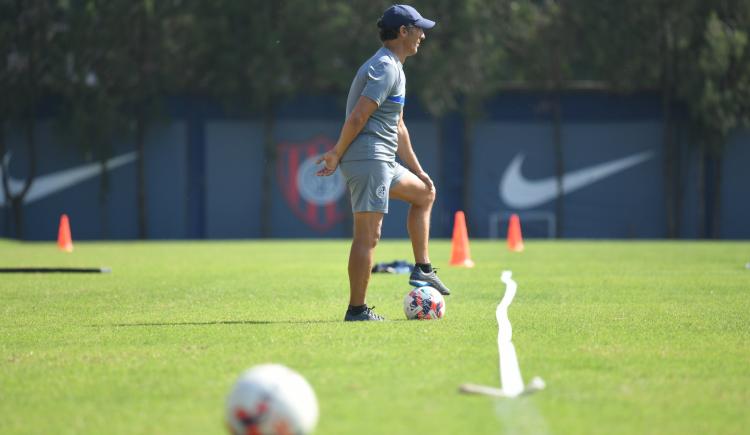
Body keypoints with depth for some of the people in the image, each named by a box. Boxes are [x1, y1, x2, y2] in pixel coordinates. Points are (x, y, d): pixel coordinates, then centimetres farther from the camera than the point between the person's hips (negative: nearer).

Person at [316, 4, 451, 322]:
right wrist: (337, 154, -11)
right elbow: (358, 118, -20)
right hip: (368, 159, -11)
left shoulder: (394, 69, 21)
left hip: (383, 163, 11)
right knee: (368, 235, -11)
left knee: (424, 192, 24)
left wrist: (417, 170, 27)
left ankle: (422, 270, 22)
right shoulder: (384, 68, -13)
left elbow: (398, 127, 26)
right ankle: (356, 310, -10)